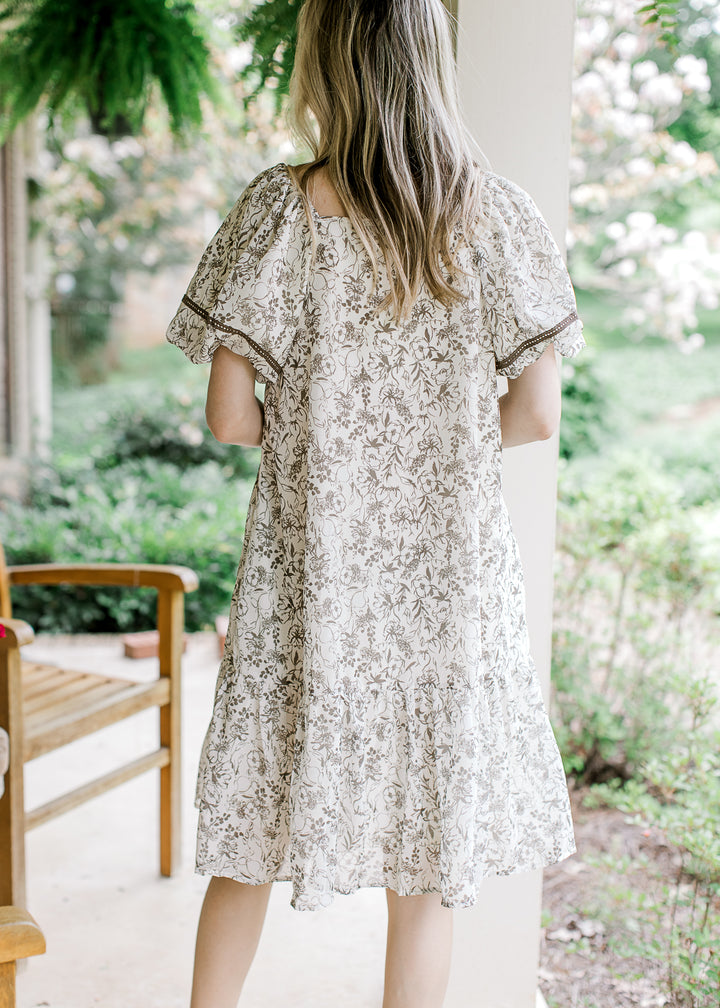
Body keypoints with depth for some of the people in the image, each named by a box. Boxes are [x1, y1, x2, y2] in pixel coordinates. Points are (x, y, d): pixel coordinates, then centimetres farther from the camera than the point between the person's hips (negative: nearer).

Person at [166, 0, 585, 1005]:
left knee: (258, 823, 16)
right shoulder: (497, 213, -4)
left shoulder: (283, 208, -8)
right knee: (430, 853, 13)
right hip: (448, 570, 1)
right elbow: (536, 412, -4)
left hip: (310, 568, 0)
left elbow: (230, 414, -9)